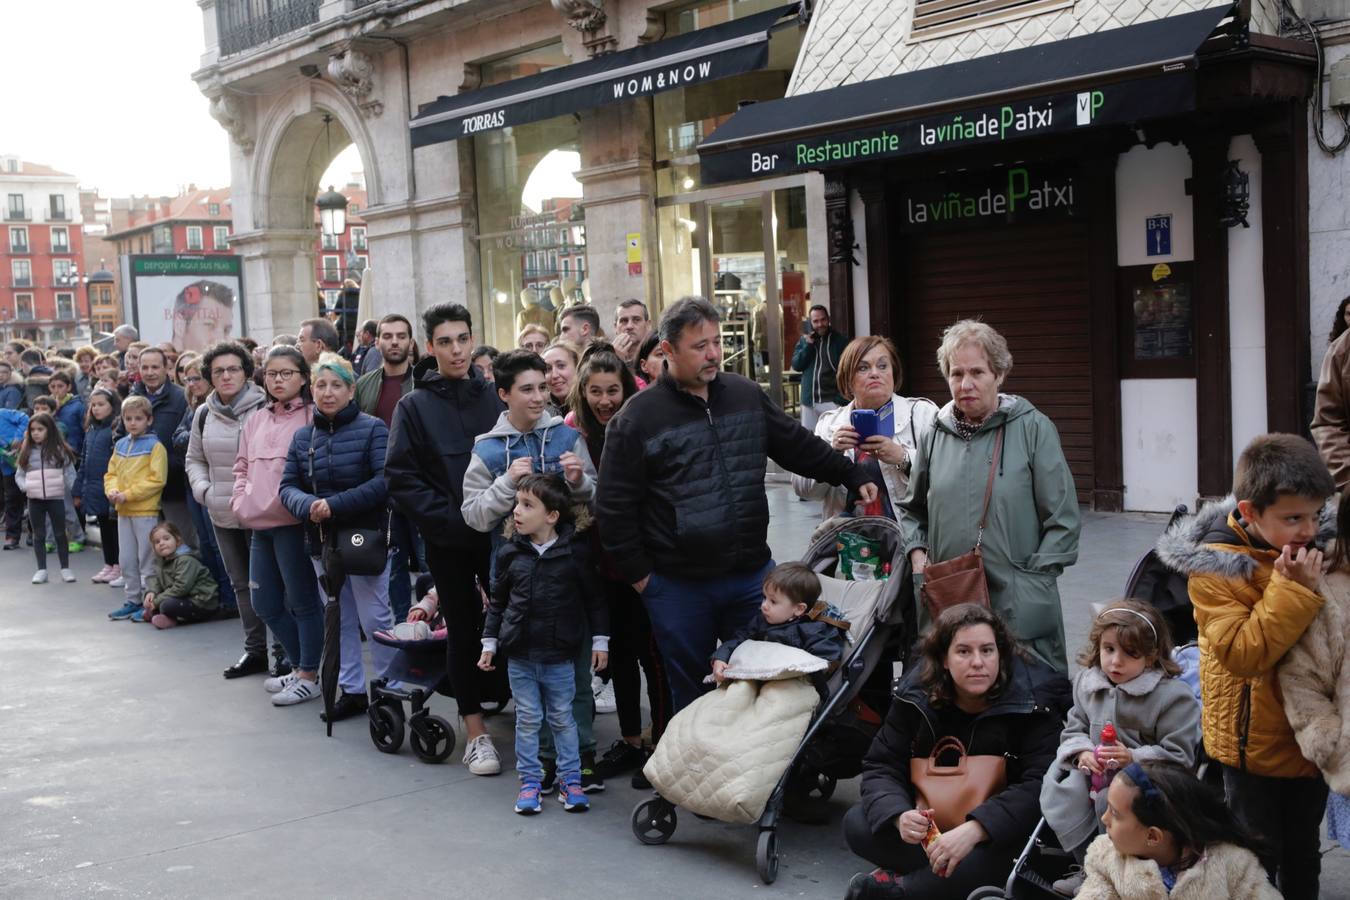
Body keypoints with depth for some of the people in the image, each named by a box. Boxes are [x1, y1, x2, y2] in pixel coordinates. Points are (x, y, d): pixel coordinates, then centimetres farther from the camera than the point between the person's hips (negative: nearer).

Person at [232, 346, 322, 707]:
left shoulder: (311, 418, -6)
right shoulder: (256, 420, 15)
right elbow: (242, 466, 22)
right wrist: (240, 501, 8)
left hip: (292, 522, -8)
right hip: (259, 525, 8)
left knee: (302, 601, 1)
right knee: (264, 603, 13)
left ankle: (309, 676, 12)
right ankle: (300, 666, 28)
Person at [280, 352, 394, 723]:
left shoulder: (371, 429, -8)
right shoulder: (303, 436, 9)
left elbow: (383, 481, -18)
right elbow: (288, 486, 4)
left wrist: (335, 505, -23)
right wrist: (307, 506, -18)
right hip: (322, 541, 6)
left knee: (375, 618, -3)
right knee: (340, 620, 14)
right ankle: (352, 690, 24)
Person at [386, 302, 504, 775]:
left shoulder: (494, 396, 5)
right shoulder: (415, 406, 0)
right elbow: (401, 477, -5)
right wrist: (450, 518, -13)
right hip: (448, 540, -1)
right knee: (463, 631, 6)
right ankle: (476, 732, 14)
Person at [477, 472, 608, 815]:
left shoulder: (575, 552, -8)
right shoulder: (510, 554, -1)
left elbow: (594, 599, 0)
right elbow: (497, 601, 9)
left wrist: (599, 641, 0)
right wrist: (489, 642, 8)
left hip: (559, 657, -2)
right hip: (519, 656, 2)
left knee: (563, 719, 9)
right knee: (528, 720, 9)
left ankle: (570, 779, 20)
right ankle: (530, 780, 19)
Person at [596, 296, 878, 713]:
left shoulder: (747, 395, 4)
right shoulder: (638, 418, -8)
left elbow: (799, 446, 14)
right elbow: (614, 507, -6)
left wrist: (854, 476, 6)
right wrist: (640, 576, -6)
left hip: (753, 575, 4)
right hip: (678, 588, -3)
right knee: (692, 696, 11)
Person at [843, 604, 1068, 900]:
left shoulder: (1034, 700, -18)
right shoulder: (916, 695, -7)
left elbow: (1040, 784, -27)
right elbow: (881, 766, -5)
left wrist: (975, 829, -41)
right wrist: (900, 816, -29)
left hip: (1001, 828, -3)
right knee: (857, 825, -18)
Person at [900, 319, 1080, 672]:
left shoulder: (1033, 428, -1)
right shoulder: (936, 434, 11)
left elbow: (1063, 518, -1)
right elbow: (911, 509, 24)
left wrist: (1033, 578, -6)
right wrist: (918, 555, 7)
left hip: (1018, 605, -3)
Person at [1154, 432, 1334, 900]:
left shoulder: (1313, 552, 0)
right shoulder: (1213, 569, -18)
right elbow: (1242, 654, -28)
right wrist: (1290, 590, -30)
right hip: (1255, 743, -5)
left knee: (1303, 855, 20)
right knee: (1258, 860, 6)